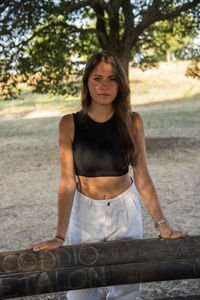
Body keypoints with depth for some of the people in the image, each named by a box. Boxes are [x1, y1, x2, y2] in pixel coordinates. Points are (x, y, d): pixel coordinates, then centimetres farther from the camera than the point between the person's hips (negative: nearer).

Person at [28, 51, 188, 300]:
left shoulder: (132, 122, -8)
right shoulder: (70, 125, -11)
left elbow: (142, 178, -6)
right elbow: (68, 182, -11)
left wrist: (163, 226, -10)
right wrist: (59, 237, -15)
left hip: (125, 210, 1)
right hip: (85, 212, 0)